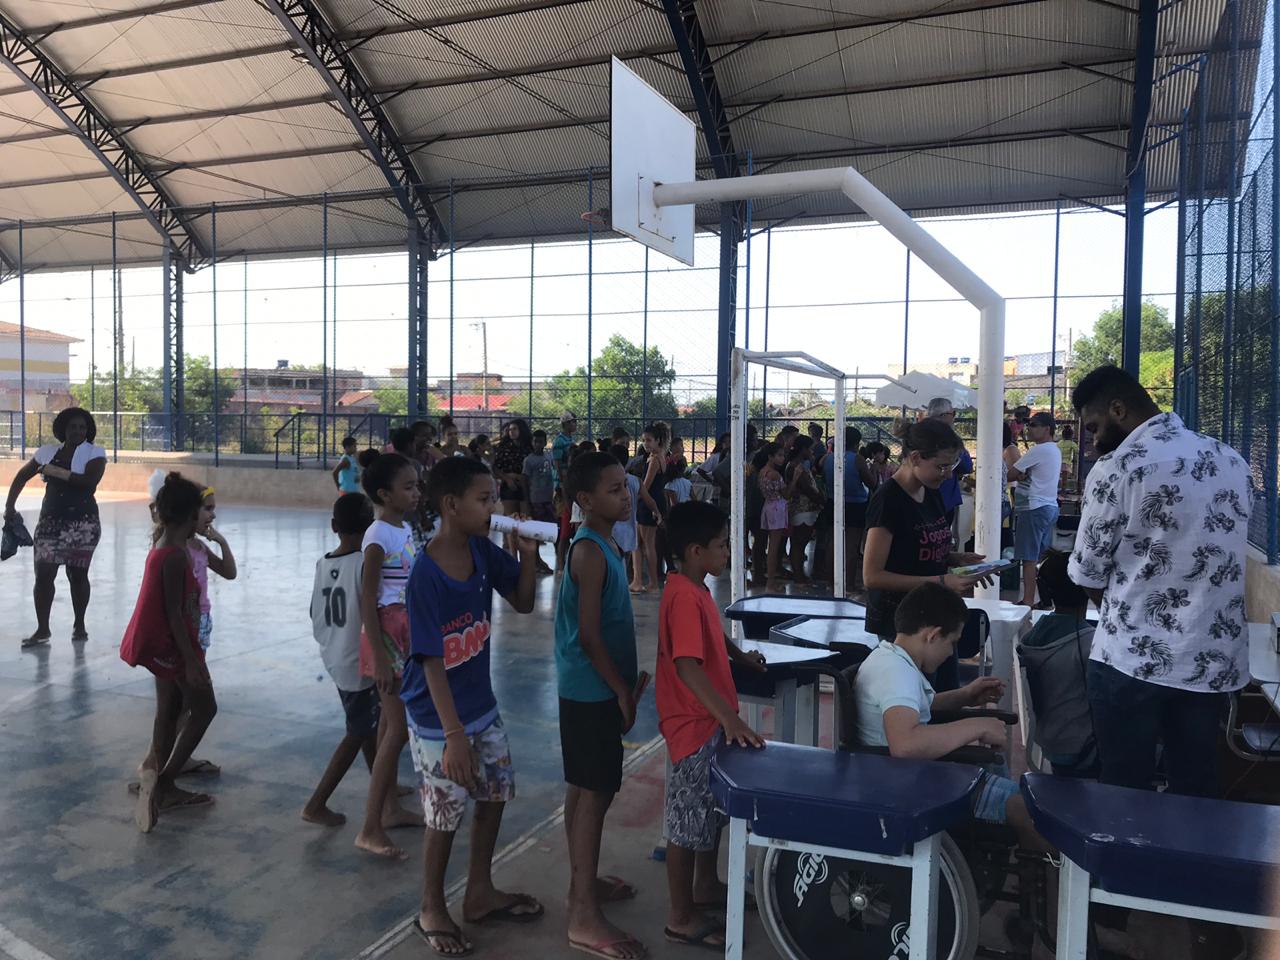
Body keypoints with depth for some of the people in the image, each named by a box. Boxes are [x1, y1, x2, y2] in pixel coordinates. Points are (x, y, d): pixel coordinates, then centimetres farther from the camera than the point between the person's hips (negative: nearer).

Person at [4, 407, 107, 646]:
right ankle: (42, 629, 11)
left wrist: (57, 471, -19)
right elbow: (22, 476, 18)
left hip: (82, 523, -3)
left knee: (77, 575, 6)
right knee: (43, 574, 0)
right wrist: (10, 505, 12)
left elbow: (90, 480, -21)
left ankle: (79, 625, 21)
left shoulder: (95, 453, -4)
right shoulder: (48, 452, 7)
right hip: (50, 522, 3)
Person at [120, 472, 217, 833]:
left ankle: (163, 787, 24)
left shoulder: (162, 547, 6)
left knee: (170, 710, 16)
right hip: (172, 644, -10)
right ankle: (162, 781, -1)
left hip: (161, 643, 10)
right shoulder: (176, 556, -24)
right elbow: (174, 613, -24)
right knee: (204, 709, 1)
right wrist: (191, 660, -22)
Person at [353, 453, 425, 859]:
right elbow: (368, 601, -19)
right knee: (399, 728, -7)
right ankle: (370, 829, 0)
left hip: (407, 632, 9)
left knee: (391, 724, 16)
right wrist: (379, 657, -21)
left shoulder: (405, 529, 8)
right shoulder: (378, 537, -18)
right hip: (387, 634, -9)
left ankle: (389, 808, 29)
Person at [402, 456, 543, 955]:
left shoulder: (484, 551, -6)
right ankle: (432, 910, 32)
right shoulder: (426, 575, -25)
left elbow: (522, 602, 5)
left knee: (495, 793, 18)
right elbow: (431, 662, -23)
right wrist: (453, 735, -22)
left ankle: (480, 893, 40)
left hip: (482, 704, 7)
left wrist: (528, 553, -12)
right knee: (446, 815, 7)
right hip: (438, 718, -7)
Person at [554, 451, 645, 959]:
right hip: (592, 691, -9)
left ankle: (584, 878, 34)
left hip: (596, 688, 9)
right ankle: (585, 917, 4)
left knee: (586, 789, 19)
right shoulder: (591, 552, -21)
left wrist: (625, 683, 17)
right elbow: (589, 634, -23)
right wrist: (622, 690, -16)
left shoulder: (604, 545, 9)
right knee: (593, 793, -4)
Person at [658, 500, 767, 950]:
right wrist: (730, 718, -34)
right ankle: (682, 919, 17)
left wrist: (741, 657, 27)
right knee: (687, 820, 3)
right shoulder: (684, 597, -24)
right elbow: (687, 666, -31)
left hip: (711, 720, 10)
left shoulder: (698, 589, 7)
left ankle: (706, 886, 41)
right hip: (695, 724, -10)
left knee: (714, 808, 23)